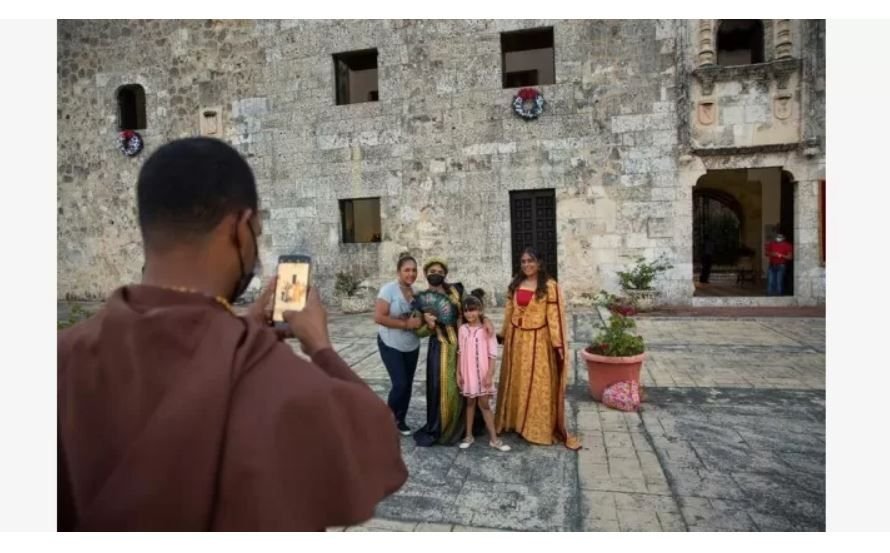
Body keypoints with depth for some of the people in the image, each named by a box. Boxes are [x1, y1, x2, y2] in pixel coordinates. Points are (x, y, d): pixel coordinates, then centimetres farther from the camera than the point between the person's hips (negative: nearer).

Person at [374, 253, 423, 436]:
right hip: (391, 345, -6)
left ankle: (400, 420, 28)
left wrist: (422, 320, -9)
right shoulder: (388, 289, -16)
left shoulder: (416, 291, 1)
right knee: (400, 384, -10)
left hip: (412, 345, 6)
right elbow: (378, 317, -23)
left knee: (408, 384, 11)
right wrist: (406, 323, -25)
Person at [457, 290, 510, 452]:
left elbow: (492, 354, -8)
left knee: (484, 404, 3)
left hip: (482, 373, -2)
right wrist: (458, 373, 2)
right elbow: (460, 353, 5)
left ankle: (493, 439, 13)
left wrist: (489, 375, -13)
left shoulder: (487, 329, -8)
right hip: (468, 373, 3)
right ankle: (469, 435, 24)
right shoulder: (462, 329, 0)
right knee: (470, 403, 13)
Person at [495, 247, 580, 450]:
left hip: (538, 340, -5)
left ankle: (541, 427, 14)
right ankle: (514, 420, 30)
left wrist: (558, 343, -13)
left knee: (540, 384, 2)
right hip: (517, 339, 5)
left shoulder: (549, 286, -9)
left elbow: (554, 316, -11)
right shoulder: (515, 284, 6)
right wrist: (504, 335, 13)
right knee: (516, 382, 15)